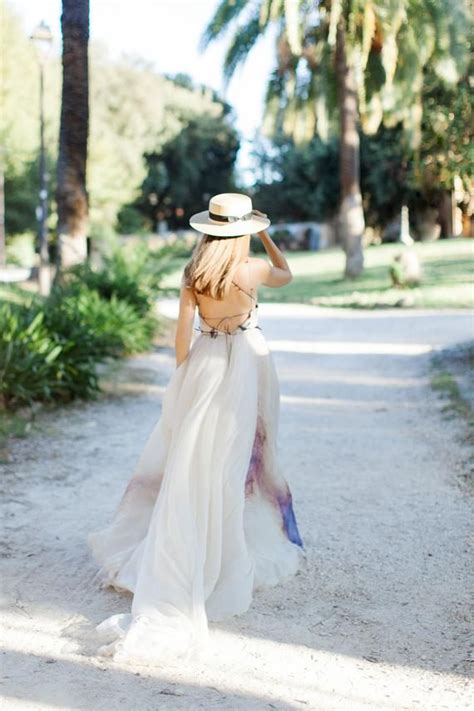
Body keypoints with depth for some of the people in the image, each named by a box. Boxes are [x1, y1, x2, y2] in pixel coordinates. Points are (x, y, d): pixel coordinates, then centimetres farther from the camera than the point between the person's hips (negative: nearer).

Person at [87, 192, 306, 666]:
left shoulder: (192, 273, -4)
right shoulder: (252, 269, -12)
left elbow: (183, 332, -2)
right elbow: (286, 274, 10)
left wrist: (182, 378, 7)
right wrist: (265, 237, 18)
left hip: (204, 365, 3)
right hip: (246, 364, -2)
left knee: (191, 460, 9)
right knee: (235, 458, 8)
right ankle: (240, 552, 21)